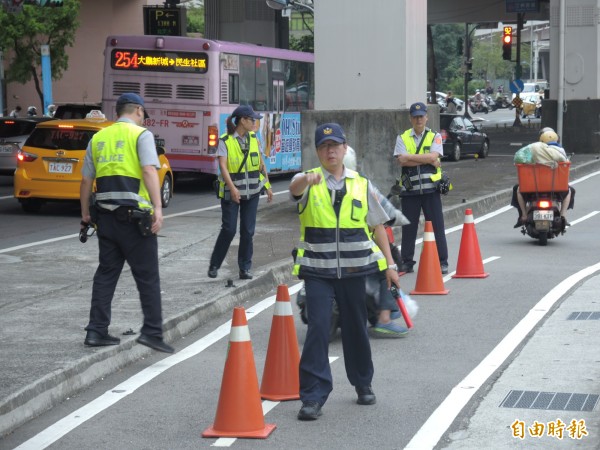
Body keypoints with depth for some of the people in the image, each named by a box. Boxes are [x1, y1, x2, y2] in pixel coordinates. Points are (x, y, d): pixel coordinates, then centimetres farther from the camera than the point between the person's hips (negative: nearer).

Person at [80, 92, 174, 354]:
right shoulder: (141, 135, -3)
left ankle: (96, 331, 11)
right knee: (147, 276, 1)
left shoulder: (98, 138, 13)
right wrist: (157, 209, -22)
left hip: (105, 216, 5)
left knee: (106, 273, 12)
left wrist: (85, 214, 23)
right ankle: (152, 331, -3)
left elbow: (86, 180, 14)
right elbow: (149, 171, -17)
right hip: (133, 216, -5)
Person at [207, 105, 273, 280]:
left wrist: (267, 185, 14)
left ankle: (245, 268, 12)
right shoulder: (225, 140, -9)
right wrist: (232, 188, -29)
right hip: (231, 192, -4)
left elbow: (261, 163, 15)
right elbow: (223, 166, -18)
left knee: (248, 231, 4)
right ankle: (214, 265, 11)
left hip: (251, 191, 4)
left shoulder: (254, 138, 7)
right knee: (228, 229, -4)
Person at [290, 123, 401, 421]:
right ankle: (313, 396, -5)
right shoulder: (309, 181, 0)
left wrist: (390, 264, 8)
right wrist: (307, 179, -49)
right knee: (317, 329, -10)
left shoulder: (361, 184, 8)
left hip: (353, 269, 2)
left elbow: (377, 226, 12)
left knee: (356, 328, 13)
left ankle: (363, 384, 34)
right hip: (317, 270, -2)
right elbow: (295, 189, -26)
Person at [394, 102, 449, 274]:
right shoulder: (402, 138, 7)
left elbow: (434, 156, -12)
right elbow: (402, 160, -9)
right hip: (409, 189, 1)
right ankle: (406, 263, 13)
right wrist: (427, 160, -11)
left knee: (437, 226, 0)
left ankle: (442, 262, 7)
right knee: (408, 227, 4)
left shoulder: (435, 137, 6)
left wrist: (409, 157, -10)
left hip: (430, 188, -1)